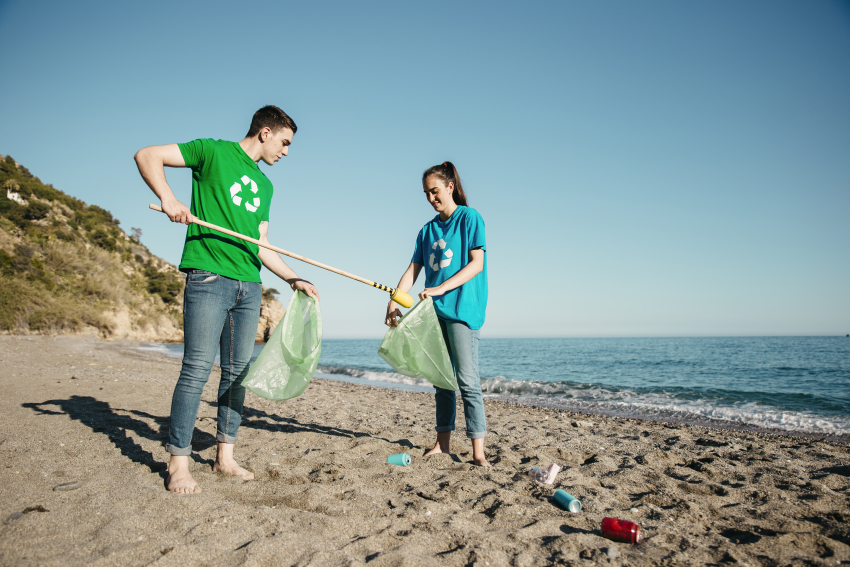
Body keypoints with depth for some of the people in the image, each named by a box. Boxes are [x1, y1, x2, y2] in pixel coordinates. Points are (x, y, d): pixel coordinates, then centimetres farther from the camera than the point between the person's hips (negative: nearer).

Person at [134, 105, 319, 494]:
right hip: (209, 276, -6)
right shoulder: (214, 152, 4)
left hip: (249, 285, 7)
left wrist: (293, 279, 16)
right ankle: (178, 464, 3)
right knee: (197, 368, -8)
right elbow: (147, 156, 0)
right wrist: (168, 199, -15)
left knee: (237, 371, 7)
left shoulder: (264, 185, 22)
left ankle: (225, 457, 17)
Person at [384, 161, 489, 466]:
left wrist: (441, 288, -19)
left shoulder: (470, 218, -1)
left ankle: (478, 451, -6)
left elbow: (477, 264, -9)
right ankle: (442, 442, 19)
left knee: (467, 380, -9)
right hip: (435, 311, 6)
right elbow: (412, 271, 12)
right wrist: (394, 301, -2)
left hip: (462, 308, -6)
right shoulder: (427, 230, 16)